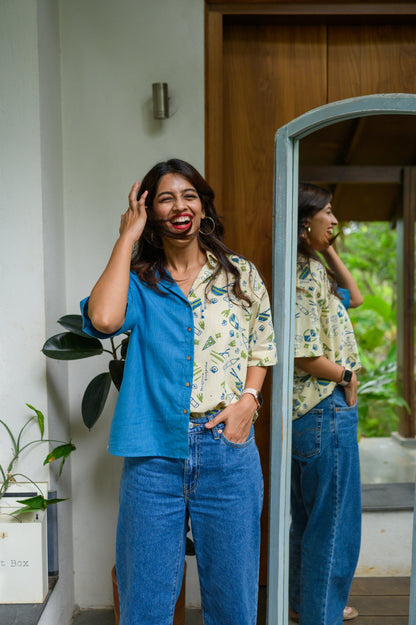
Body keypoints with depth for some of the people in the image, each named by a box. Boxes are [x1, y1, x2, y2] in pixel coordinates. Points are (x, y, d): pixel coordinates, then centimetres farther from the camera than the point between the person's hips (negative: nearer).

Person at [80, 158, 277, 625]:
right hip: (154, 452, -1)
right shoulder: (139, 282, 2)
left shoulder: (241, 275, 7)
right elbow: (103, 319, -20)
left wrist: (249, 398, -4)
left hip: (228, 449, 1)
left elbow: (261, 348, 15)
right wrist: (126, 237, -9)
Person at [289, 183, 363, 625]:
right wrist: (346, 376, -8)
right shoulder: (303, 273, -19)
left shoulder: (314, 267, 11)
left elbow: (353, 296, 23)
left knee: (309, 517, 22)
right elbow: (304, 354, -25)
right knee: (335, 521, 4)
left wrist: (329, 251, 13)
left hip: (314, 410, 11)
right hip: (326, 410, -11)